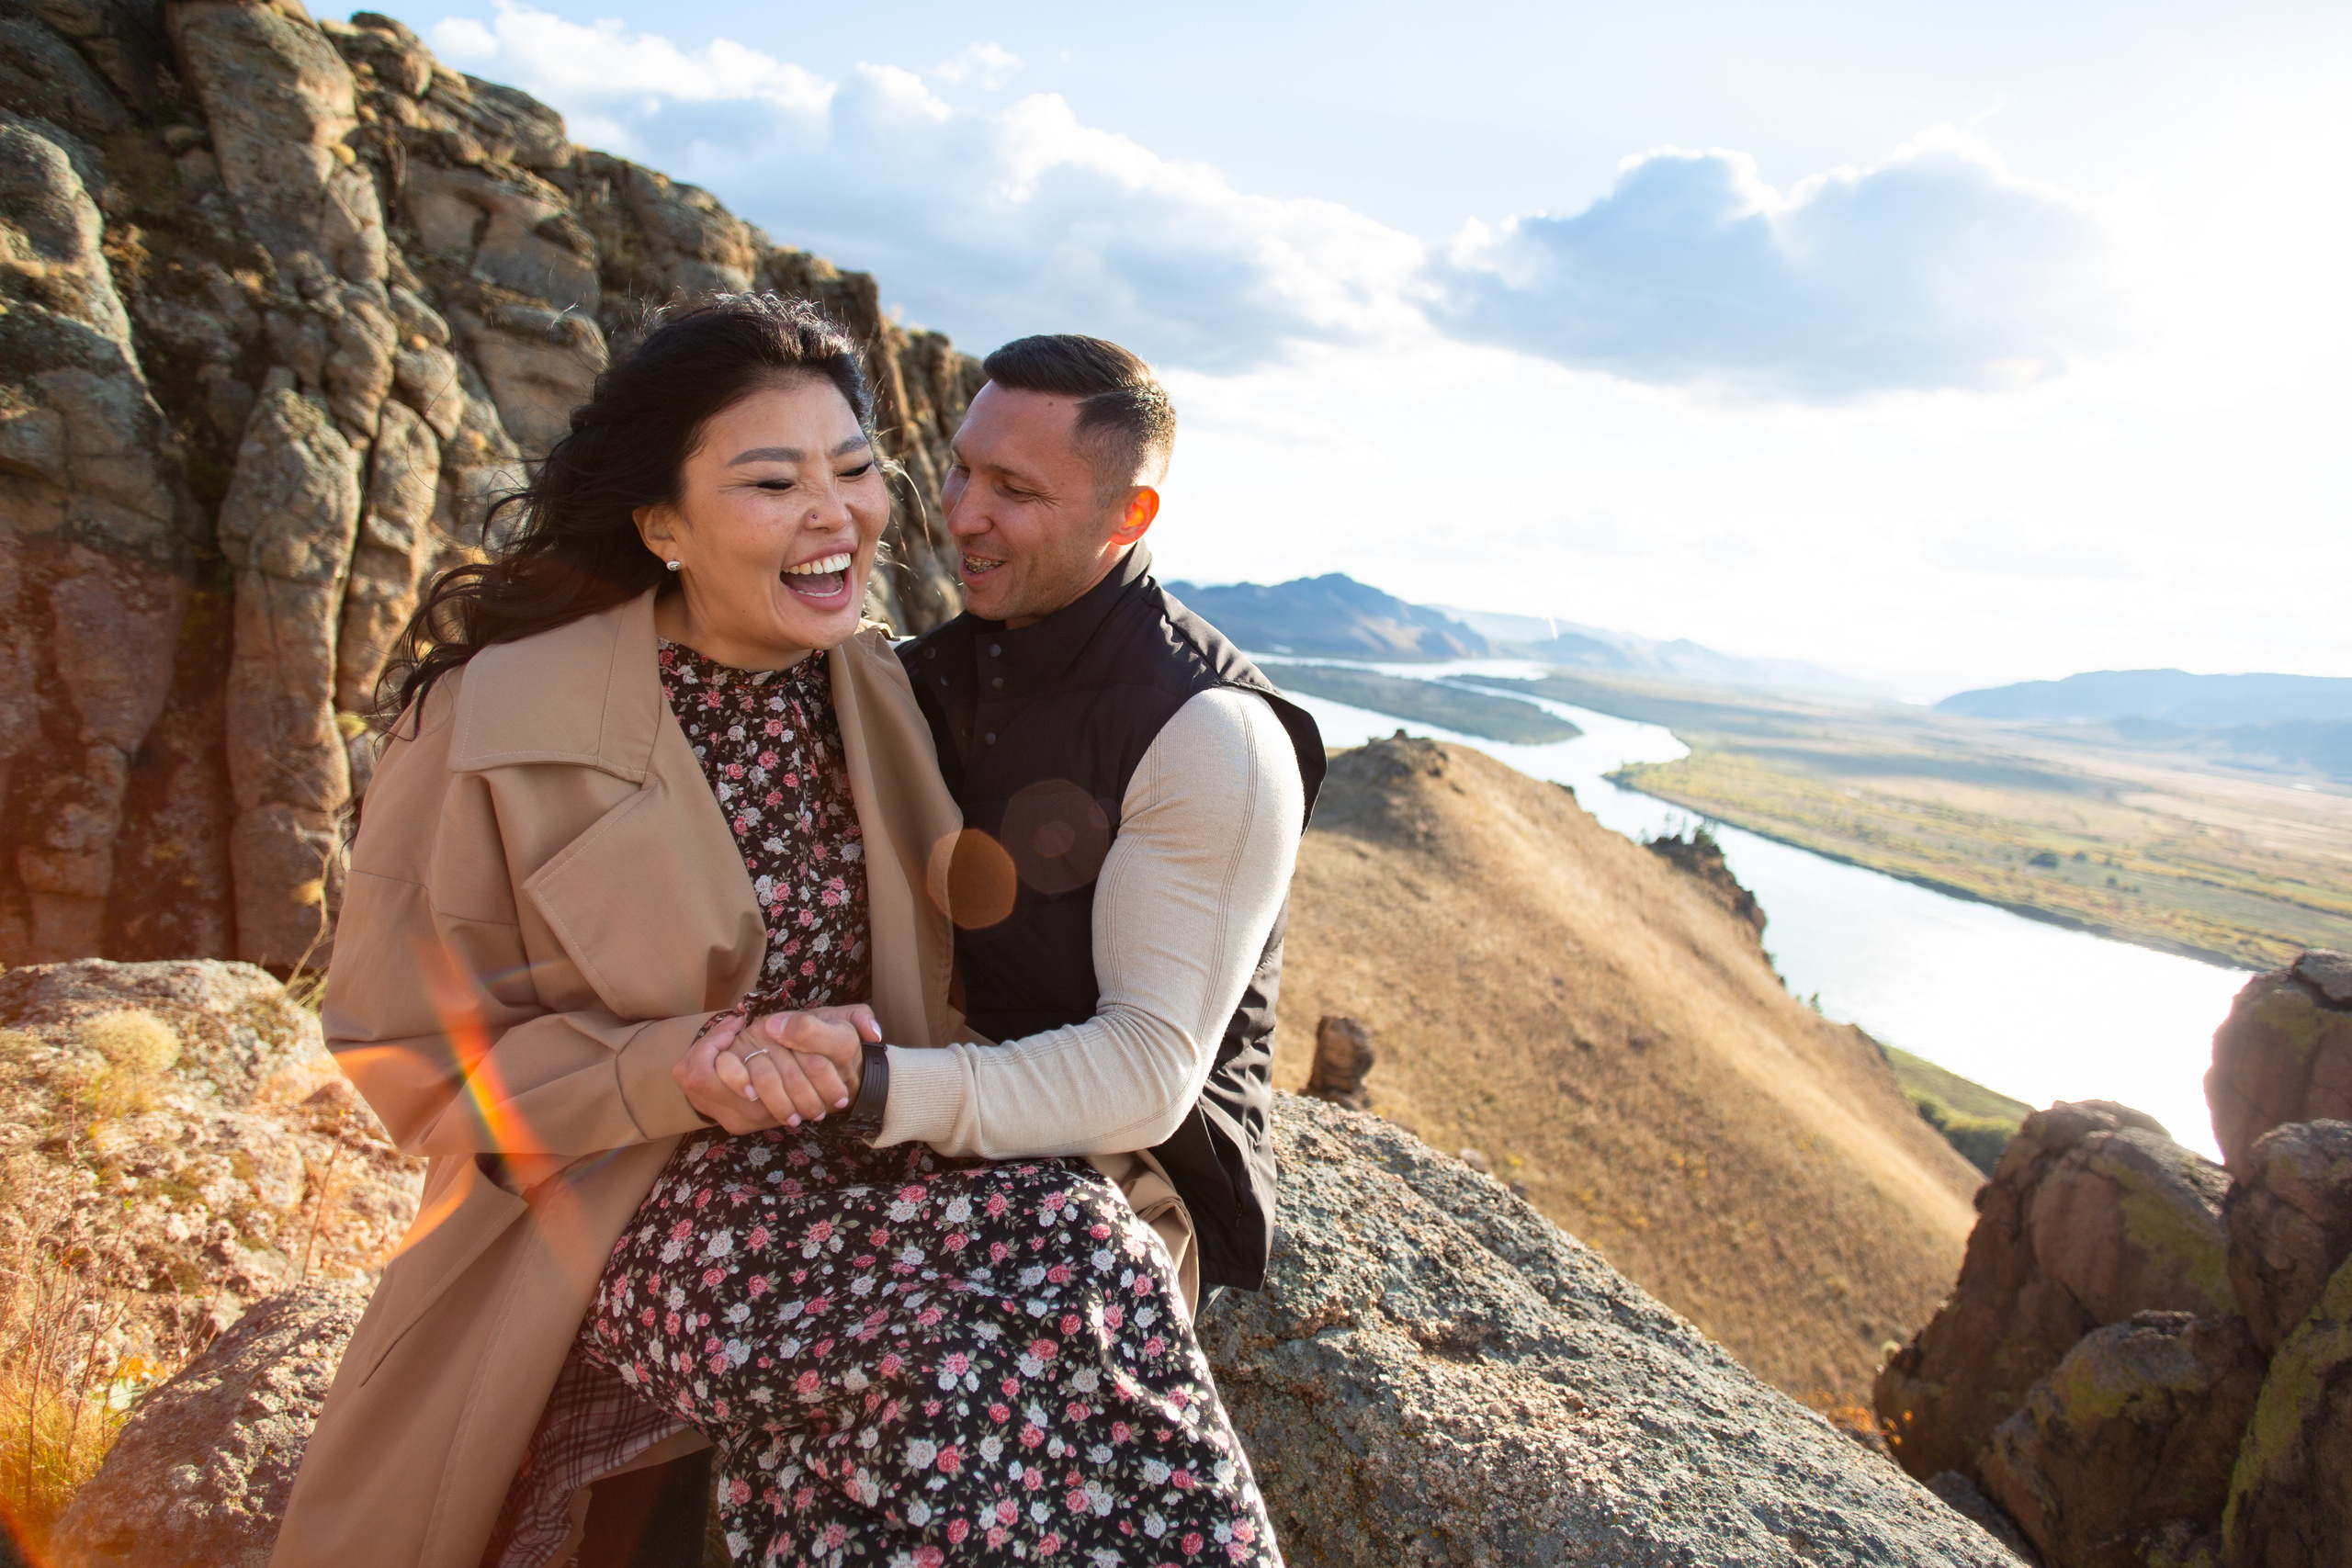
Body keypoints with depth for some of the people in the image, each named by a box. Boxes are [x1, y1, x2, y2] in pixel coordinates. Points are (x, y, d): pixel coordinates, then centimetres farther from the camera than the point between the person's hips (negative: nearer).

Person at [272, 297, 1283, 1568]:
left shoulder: (882, 694, 6)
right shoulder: (490, 721, -8)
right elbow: (412, 1052, -4)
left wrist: (874, 1072, -7)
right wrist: (680, 1072, -19)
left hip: (878, 1165, 4)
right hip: (638, 1212, -4)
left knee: (1077, 1240, -27)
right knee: (973, 1353, -30)